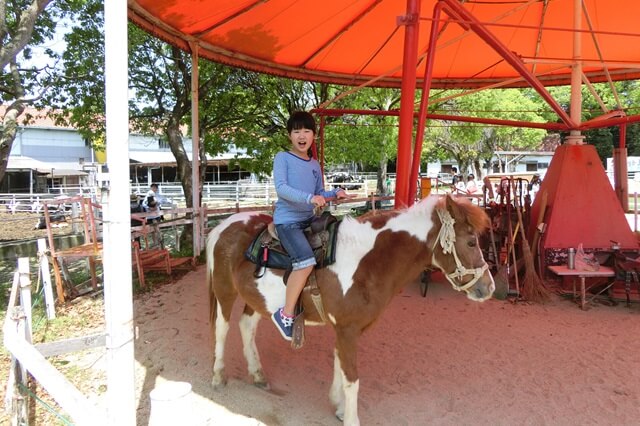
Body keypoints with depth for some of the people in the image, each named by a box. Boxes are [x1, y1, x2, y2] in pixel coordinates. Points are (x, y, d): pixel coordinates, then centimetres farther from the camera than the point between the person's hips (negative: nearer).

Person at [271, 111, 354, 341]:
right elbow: (281, 188, -18)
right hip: (287, 220, -8)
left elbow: (320, 195, 19)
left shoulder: (315, 165, 14)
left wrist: (336, 193, -1)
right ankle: (285, 314, -14)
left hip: (308, 219, 8)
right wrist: (309, 198, -30)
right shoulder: (283, 157, -4)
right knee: (306, 261, -26)